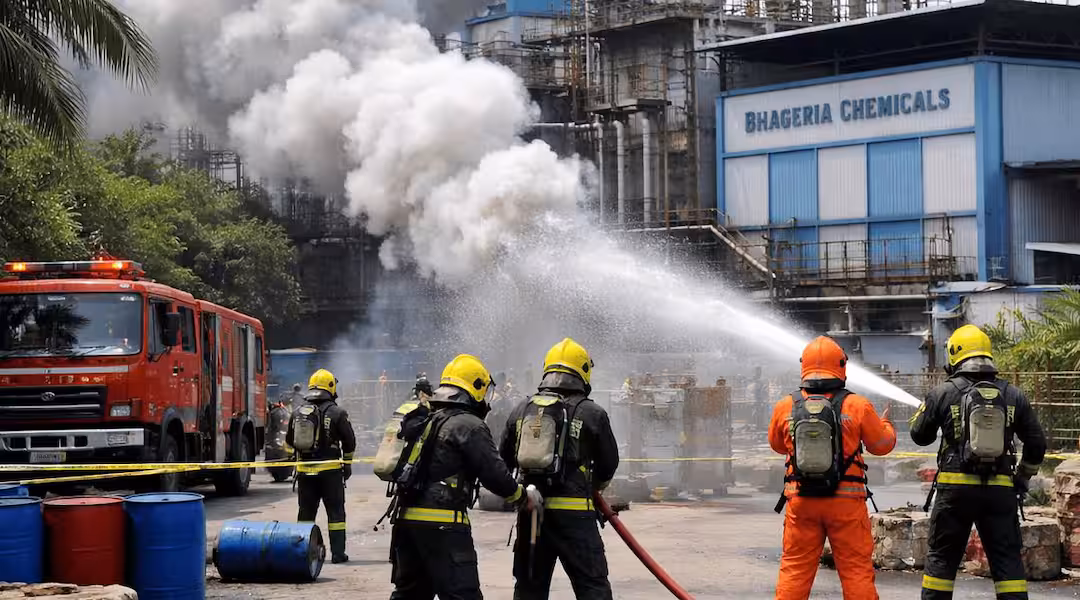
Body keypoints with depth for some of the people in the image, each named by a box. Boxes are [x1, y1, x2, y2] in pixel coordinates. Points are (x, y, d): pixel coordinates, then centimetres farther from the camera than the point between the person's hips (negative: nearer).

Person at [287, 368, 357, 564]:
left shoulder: (298, 412, 5)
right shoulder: (336, 412, -7)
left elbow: (289, 441, 15)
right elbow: (349, 442, -1)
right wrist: (347, 463, 12)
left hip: (304, 470, 4)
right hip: (330, 470, -4)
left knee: (306, 511, 13)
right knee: (335, 511, 3)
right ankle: (337, 553, 1)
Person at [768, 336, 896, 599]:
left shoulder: (785, 407, -2)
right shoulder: (858, 406, -7)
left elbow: (777, 445, 16)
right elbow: (882, 445, 6)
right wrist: (885, 424, 27)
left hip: (801, 501, 2)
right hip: (846, 502, -2)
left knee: (794, 568, 9)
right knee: (856, 569, 5)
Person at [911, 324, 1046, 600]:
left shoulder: (943, 393, -3)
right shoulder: (1013, 395, 5)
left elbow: (920, 435, 8)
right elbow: (1037, 443, 10)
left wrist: (925, 407, 27)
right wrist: (1023, 477, 24)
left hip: (956, 487, -1)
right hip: (1001, 491, 2)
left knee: (942, 557, 8)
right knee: (1007, 558, 6)